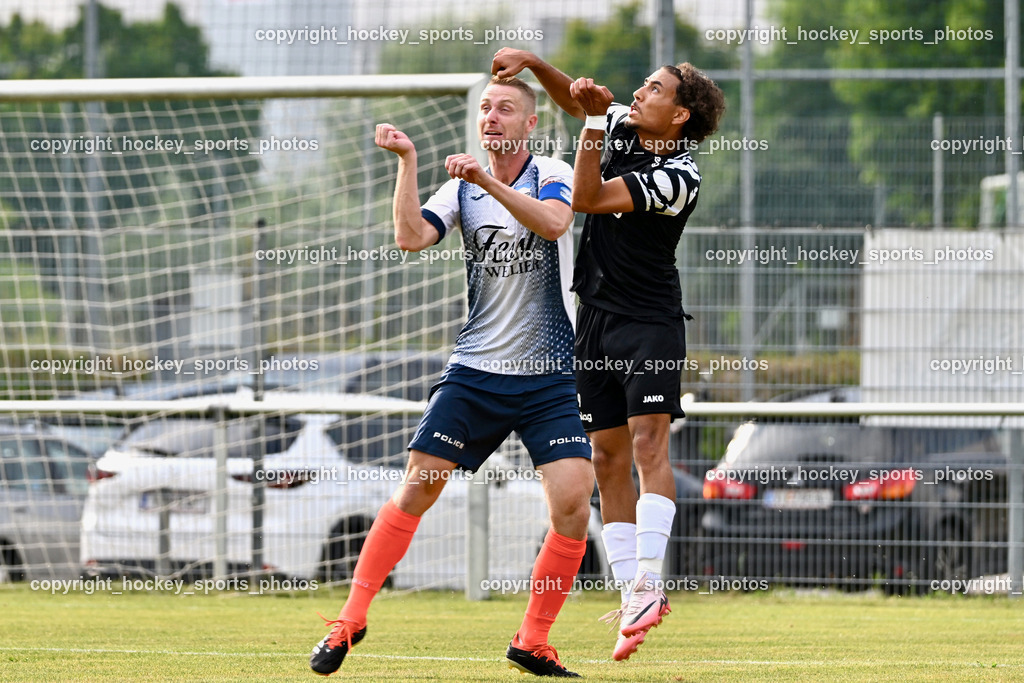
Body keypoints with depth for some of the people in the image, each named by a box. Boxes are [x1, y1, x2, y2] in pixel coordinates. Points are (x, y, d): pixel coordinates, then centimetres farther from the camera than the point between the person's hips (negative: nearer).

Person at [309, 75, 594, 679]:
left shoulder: (552, 176, 0)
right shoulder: (462, 189, 7)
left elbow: (552, 221, -23)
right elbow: (412, 237, -9)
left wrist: (490, 182, -34)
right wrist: (407, 160, -16)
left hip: (550, 378, -2)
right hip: (476, 371, 2)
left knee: (573, 499, -14)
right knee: (418, 487, -6)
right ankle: (353, 618, 3)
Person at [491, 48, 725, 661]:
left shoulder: (679, 177, -15)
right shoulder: (620, 127, 5)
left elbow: (588, 198, -20)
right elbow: (574, 101, 22)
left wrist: (593, 125, -22)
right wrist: (533, 63, 5)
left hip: (651, 319, -7)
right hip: (597, 318, 7)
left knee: (648, 442, -19)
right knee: (609, 457, 3)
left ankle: (648, 583, -27)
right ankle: (632, 599, 4)